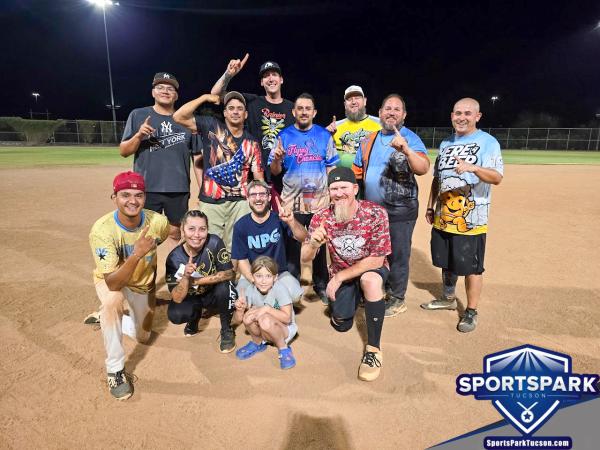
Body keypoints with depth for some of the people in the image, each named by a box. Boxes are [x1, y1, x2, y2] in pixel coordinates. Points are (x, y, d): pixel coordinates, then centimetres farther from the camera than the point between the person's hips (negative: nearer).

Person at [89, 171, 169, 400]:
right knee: (112, 301, -39)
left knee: (143, 337, 17)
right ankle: (115, 370, -18)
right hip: (111, 279, -3)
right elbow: (113, 283, -38)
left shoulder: (158, 222, -28)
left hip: (143, 282, 3)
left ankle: (108, 320, 48)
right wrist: (136, 255, -54)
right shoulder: (102, 229, -35)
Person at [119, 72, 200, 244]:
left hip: (179, 190, 1)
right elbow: (123, 151, 4)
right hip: (146, 189, -1)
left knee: (176, 234, 11)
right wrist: (139, 135, -15)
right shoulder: (138, 115, 6)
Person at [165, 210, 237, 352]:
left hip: (215, 292, -1)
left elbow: (228, 274, -24)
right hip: (192, 297, 2)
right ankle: (195, 317, 13)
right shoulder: (174, 258, -21)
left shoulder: (214, 242, -25)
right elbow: (177, 298, -21)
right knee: (174, 314, -26)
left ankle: (227, 330, -5)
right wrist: (186, 277, -39)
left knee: (223, 288, -34)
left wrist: (195, 280, -25)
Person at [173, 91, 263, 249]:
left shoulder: (251, 143, 10)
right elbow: (179, 116, -4)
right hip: (211, 202, -1)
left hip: (240, 202, 2)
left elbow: (258, 176, 7)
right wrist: (204, 97, -1)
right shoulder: (211, 126, 5)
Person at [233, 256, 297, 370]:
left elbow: (287, 318, -27)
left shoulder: (280, 289, -24)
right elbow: (238, 319, -8)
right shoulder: (251, 290, -13)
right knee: (248, 316, -26)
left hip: (285, 329, -4)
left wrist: (267, 309, -34)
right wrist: (240, 309, -29)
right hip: (264, 331, 4)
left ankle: (284, 349, -7)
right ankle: (257, 343, 5)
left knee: (265, 320, -35)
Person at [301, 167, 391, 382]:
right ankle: (354, 296, 40)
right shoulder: (321, 218, -19)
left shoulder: (376, 213, -27)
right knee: (341, 324, 5)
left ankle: (374, 349, -20)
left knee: (370, 280, -37)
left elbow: (377, 260, -24)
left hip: (372, 268, -3)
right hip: (340, 272, 3)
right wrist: (313, 244, -40)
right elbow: (305, 258, -16)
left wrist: (339, 277, -24)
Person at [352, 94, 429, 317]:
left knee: (397, 256, 4)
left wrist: (406, 149, -42)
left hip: (400, 211, -6)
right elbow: (357, 172, 13)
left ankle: (397, 299, 22)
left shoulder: (411, 139, -9)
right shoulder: (370, 140, 9)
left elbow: (423, 168, -26)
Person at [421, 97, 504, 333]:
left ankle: (471, 311, 18)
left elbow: (497, 177, -20)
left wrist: (473, 167, -38)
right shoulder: (445, 144, 13)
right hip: (443, 217, 6)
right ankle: (448, 298, 38)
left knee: (471, 267, 2)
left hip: (471, 220, -6)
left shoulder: (488, 142, -7)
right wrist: (430, 206, 14)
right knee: (446, 261, 18)